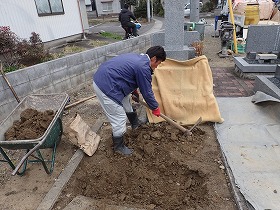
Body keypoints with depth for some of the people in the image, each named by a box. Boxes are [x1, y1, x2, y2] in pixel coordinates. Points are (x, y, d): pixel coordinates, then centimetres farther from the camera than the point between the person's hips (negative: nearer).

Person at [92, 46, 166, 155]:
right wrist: (155, 108, 6)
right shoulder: (143, 67, -18)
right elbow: (147, 92, -9)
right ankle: (118, 147, 22)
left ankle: (135, 124, 51)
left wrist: (134, 91, 40)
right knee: (119, 119, 0)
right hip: (106, 87, -11)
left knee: (126, 101, 28)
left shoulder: (137, 57, 13)